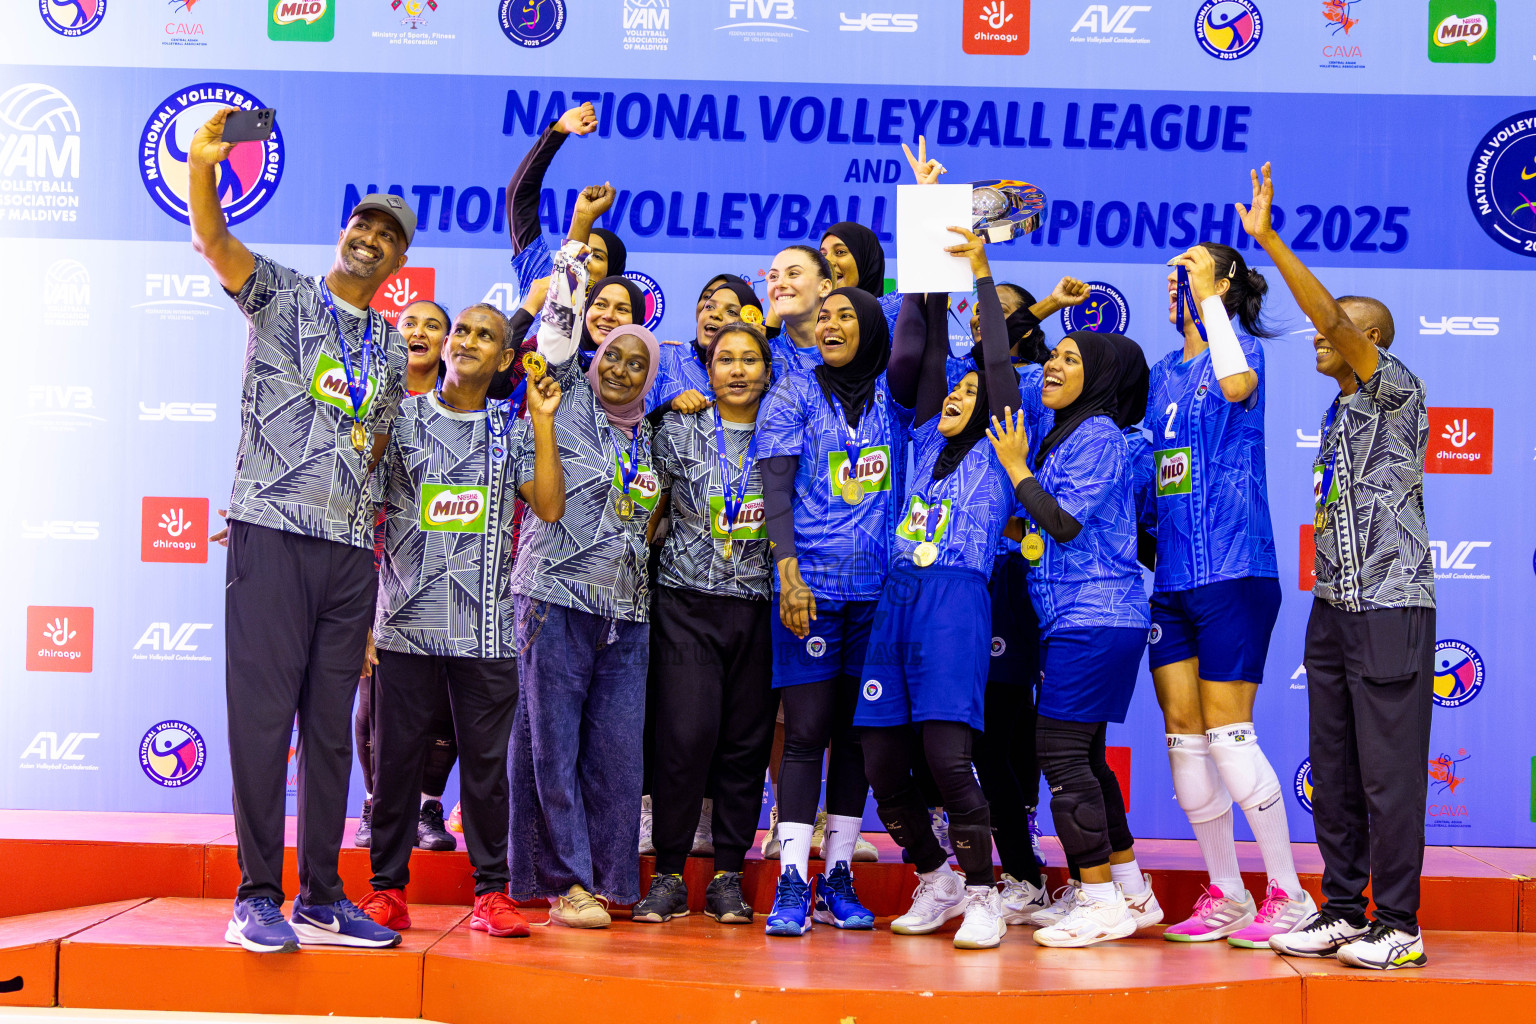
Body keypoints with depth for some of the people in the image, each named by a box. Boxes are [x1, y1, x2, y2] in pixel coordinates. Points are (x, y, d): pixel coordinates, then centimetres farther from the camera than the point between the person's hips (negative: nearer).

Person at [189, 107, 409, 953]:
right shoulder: (284, 296, 5)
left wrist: (369, 522, 16)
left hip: (350, 549, 5)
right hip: (272, 532, -5)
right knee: (263, 712, -7)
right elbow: (213, 242, -13)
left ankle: (321, 899, 11)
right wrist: (201, 166, -29)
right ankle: (257, 898, -4)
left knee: (332, 724, 6)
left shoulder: (391, 353, 20)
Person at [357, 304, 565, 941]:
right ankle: (387, 888, 10)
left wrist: (543, 422, -3)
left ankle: (491, 892, 8)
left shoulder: (513, 432, 11)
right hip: (406, 619, 0)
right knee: (398, 756, 2)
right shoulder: (400, 420, 8)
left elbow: (550, 507, -1)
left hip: (484, 626, 1)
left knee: (487, 758, 1)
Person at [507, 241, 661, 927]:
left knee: (618, 749, 2)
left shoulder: (650, 438, 18)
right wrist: (572, 258, -6)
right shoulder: (569, 405, 4)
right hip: (557, 596, -5)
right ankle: (567, 882, 1)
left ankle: (611, 881, 10)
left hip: (627, 612, 5)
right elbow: (557, 332, -5)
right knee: (552, 744, -4)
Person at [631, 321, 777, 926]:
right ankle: (668, 875, -2)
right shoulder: (680, 430, 4)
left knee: (746, 740, 1)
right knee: (687, 735, -11)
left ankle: (728, 876, 9)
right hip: (688, 603, -2)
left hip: (757, 604, 2)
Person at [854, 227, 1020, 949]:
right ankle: (935, 881, 20)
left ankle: (981, 896, -4)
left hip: (956, 603, -5)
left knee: (946, 754, -17)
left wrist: (981, 273, 2)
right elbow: (924, 353, 18)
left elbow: (999, 364, 2)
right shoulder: (926, 441, 20)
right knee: (882, 760, 2)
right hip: (897, 598, 5)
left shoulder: (997, 453, 8)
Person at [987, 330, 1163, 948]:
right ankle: (1131, 892, 19)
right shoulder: (1057, 437, 18)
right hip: (1071, 619, 10)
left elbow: (1064, 522, -18)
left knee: (1061, 751, -10)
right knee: (1083, 757, 12)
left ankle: (1101, 902, -6)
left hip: (1095, 620, -10)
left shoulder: (1098, 435, -10)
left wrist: (1016, 468, -8)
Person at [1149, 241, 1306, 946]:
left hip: (1232, 570, -7)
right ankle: (1225, 895, 14)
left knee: (1226, 732, -9)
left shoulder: (1239, 347, -2)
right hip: (1171, 576, 7)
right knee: (1182, 732, 5)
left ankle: (1289, 894, 2)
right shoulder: (1162, 373, 17)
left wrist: (1206, 298, -20)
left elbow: (1236, 383, -28)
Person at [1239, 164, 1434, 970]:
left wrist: (1268, 240, -23)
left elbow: (1334, 317, -20)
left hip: (1390, 606, -8)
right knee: (1333, 768, 9)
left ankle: (1397, 925, -1)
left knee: (1389, 769, -6)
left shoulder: (1396, 392, -6)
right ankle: (1343, 910, 16)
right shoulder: (1339, 414, 18)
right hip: (1333, 604, 8)